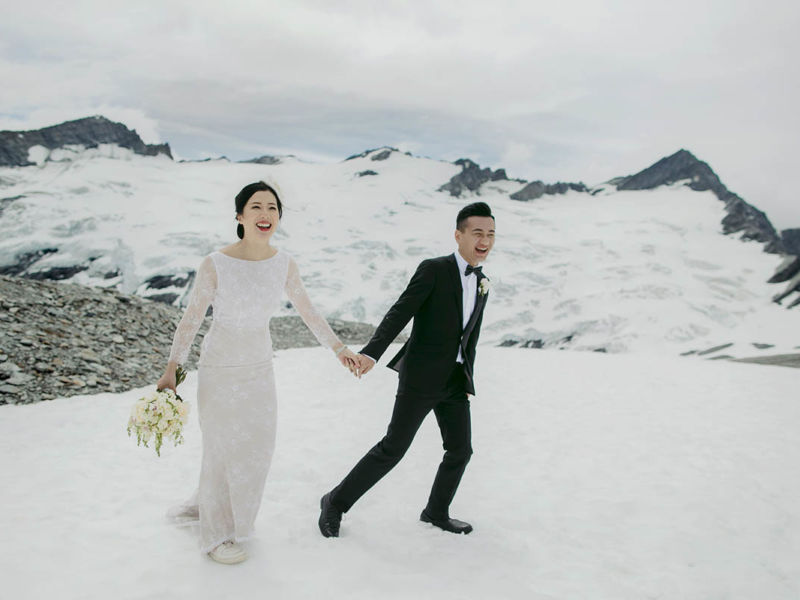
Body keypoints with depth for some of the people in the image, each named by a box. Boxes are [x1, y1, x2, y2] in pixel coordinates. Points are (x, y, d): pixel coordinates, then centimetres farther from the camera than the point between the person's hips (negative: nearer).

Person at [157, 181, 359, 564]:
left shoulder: (284, 264, -7)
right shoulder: (215, 264, -19)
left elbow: (308, 312, 4)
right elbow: (191, 318, -12)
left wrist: (339, 349, 6)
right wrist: (171, 370, -12)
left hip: (260, 366, 5)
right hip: (220, 367, -5)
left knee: (256, 445, 16)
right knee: (222, 446, 6)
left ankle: (207, 504, 44)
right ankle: (215, 536, 28)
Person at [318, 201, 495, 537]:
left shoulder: (482, 283, 12)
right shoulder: (433, 270, -9)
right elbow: (399, 314, -17)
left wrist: (467, 382, 20)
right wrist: (371, 353, -29)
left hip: (455, 381, 7)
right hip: (421, 377, -7)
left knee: (461, 450, 9)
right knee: (393, 447, -4)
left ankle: (436, 512, 30)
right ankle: (336, 502, 10)